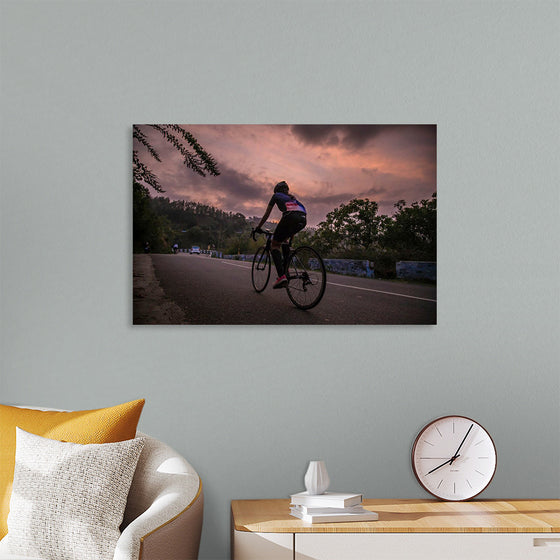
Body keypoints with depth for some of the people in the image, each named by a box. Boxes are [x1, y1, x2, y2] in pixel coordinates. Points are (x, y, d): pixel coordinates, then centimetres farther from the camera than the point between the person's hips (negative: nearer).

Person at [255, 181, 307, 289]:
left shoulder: (276, 196, 28)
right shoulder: (292, 198, 40)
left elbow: (266, 215, 30)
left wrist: (258, 227, 43)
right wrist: (290, 236, 53)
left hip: (290, 217, -5)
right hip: (303, 219, 5)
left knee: (274, 245, 6)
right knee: (285, 239, 32)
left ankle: (281, 276, -15)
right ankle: (285, 270, 19)